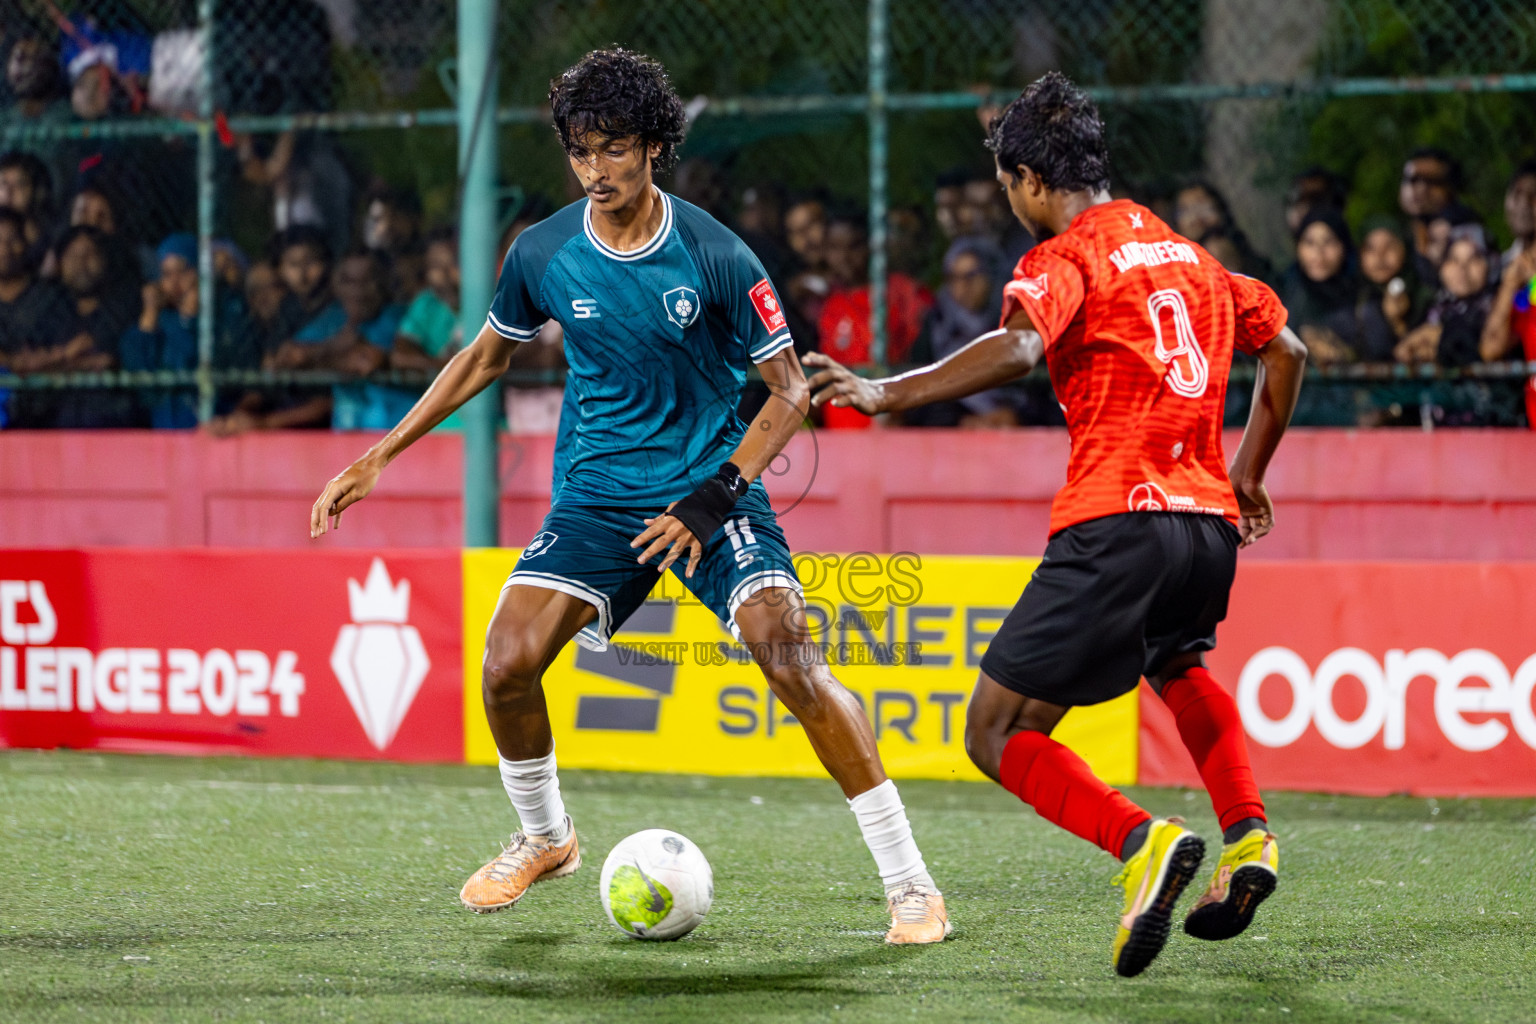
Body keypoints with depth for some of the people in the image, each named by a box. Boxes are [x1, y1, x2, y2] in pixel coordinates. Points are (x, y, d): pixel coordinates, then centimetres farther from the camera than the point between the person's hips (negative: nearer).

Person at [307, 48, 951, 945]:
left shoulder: (716, 257, -14)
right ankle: (544, 838, 19)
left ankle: (910, 884, -14)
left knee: (791, 659, -22)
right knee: (508, 665, -13)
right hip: (598, 493, 3)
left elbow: (790, 390, -7)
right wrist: (380, 456, 13)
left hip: (714, 483, -3)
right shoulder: (543, 255, -4)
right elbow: (488, 356, 15)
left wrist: (712, 499, -17)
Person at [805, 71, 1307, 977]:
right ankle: (1248, 836, 18)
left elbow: (1018, 347, -23)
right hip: (1211, 519, 7)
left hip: (1117, 519, -7)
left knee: (999, 735, -2)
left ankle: (1144, 841, -24)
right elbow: (1287, 350, 30)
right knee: (1178, 663, 38)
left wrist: (891, 393, -27)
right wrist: (1247, 472, 38)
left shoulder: (1068, 257, -3)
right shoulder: (1188, 256, 21)